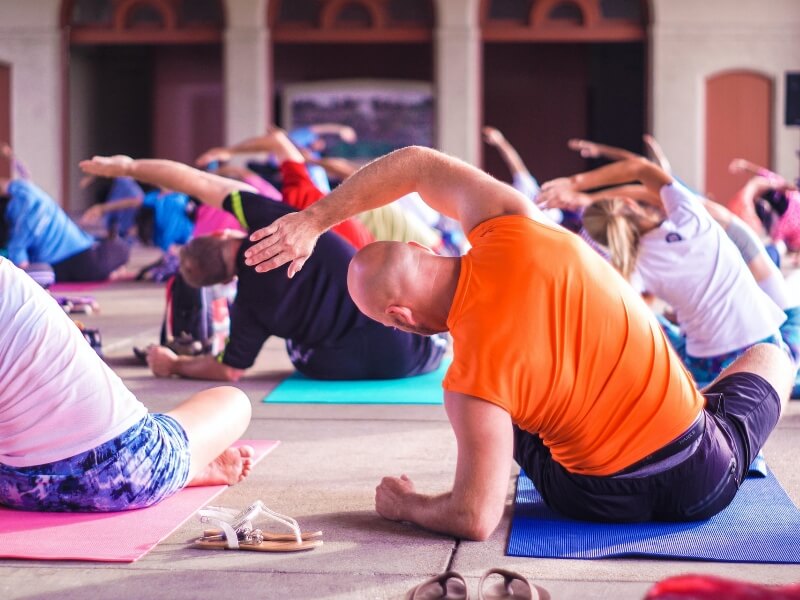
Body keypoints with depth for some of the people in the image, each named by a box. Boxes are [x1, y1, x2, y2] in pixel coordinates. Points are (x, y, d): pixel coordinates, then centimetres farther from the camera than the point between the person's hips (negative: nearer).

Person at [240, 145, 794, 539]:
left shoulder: (472, 381, -25)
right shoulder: (513, 229, -17)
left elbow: (475, 520, -20)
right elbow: (417, 164, -1)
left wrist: (403, 505, -1)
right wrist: (313, 220, 3)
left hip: (602, 501, -2)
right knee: (771, 357, 33)